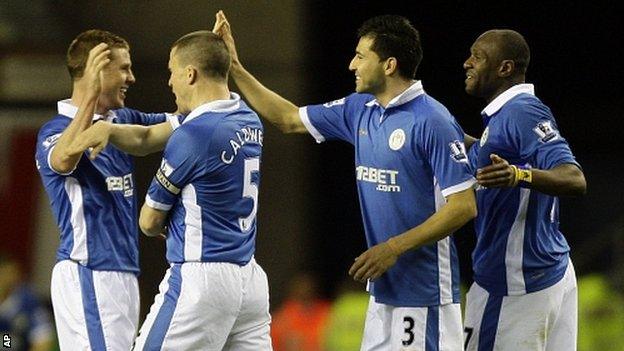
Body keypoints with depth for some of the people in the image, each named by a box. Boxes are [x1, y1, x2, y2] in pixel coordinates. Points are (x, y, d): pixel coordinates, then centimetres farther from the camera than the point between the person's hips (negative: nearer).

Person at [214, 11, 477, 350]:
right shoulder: (359, 110, 9)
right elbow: (289, 118, 22)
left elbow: (464, 206, -18)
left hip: (424, 293, -8)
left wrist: (394, 248, -19)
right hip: (383, 288, 8)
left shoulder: (432, 121, -15)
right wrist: (234, 67, 18)